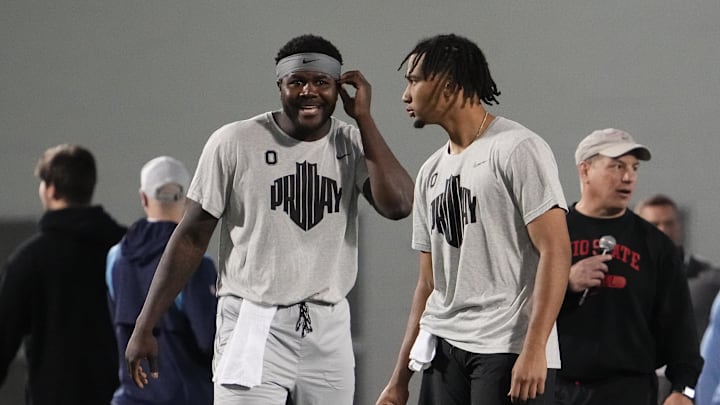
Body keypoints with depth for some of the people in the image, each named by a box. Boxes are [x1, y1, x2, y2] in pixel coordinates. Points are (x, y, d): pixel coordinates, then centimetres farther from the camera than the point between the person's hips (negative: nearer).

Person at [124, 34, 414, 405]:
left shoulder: (354, 145, 4)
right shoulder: (234, 143, -5)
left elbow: (398, 205, -13)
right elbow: (191, 237, -1)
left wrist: (363, 119, -9)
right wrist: (144, 327, -2)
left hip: (329, 332, 4)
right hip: (254, 330, -3)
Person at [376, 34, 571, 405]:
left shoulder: (517, 149, -6)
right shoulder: (431, 172, 18)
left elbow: (555, 251, -14)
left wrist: (534, 350, -23)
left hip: (507, 348, -8)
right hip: (443, 347, 8)